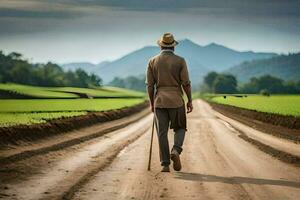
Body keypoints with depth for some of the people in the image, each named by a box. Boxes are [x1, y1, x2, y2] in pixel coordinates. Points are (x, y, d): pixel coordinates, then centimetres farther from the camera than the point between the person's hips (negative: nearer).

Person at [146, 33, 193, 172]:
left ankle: (165, 164, 2)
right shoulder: (180, 61, -3)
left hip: (159, 100, 1)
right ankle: (176, 151, -12)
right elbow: (186, 83, -6)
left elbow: (150, 85, 2)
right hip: (176, 100, -1)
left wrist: (151, 103, 12)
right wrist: (190, 101, 4)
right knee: (180, 128, 15)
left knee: (162, 133, 5)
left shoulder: (153, 61, 2)